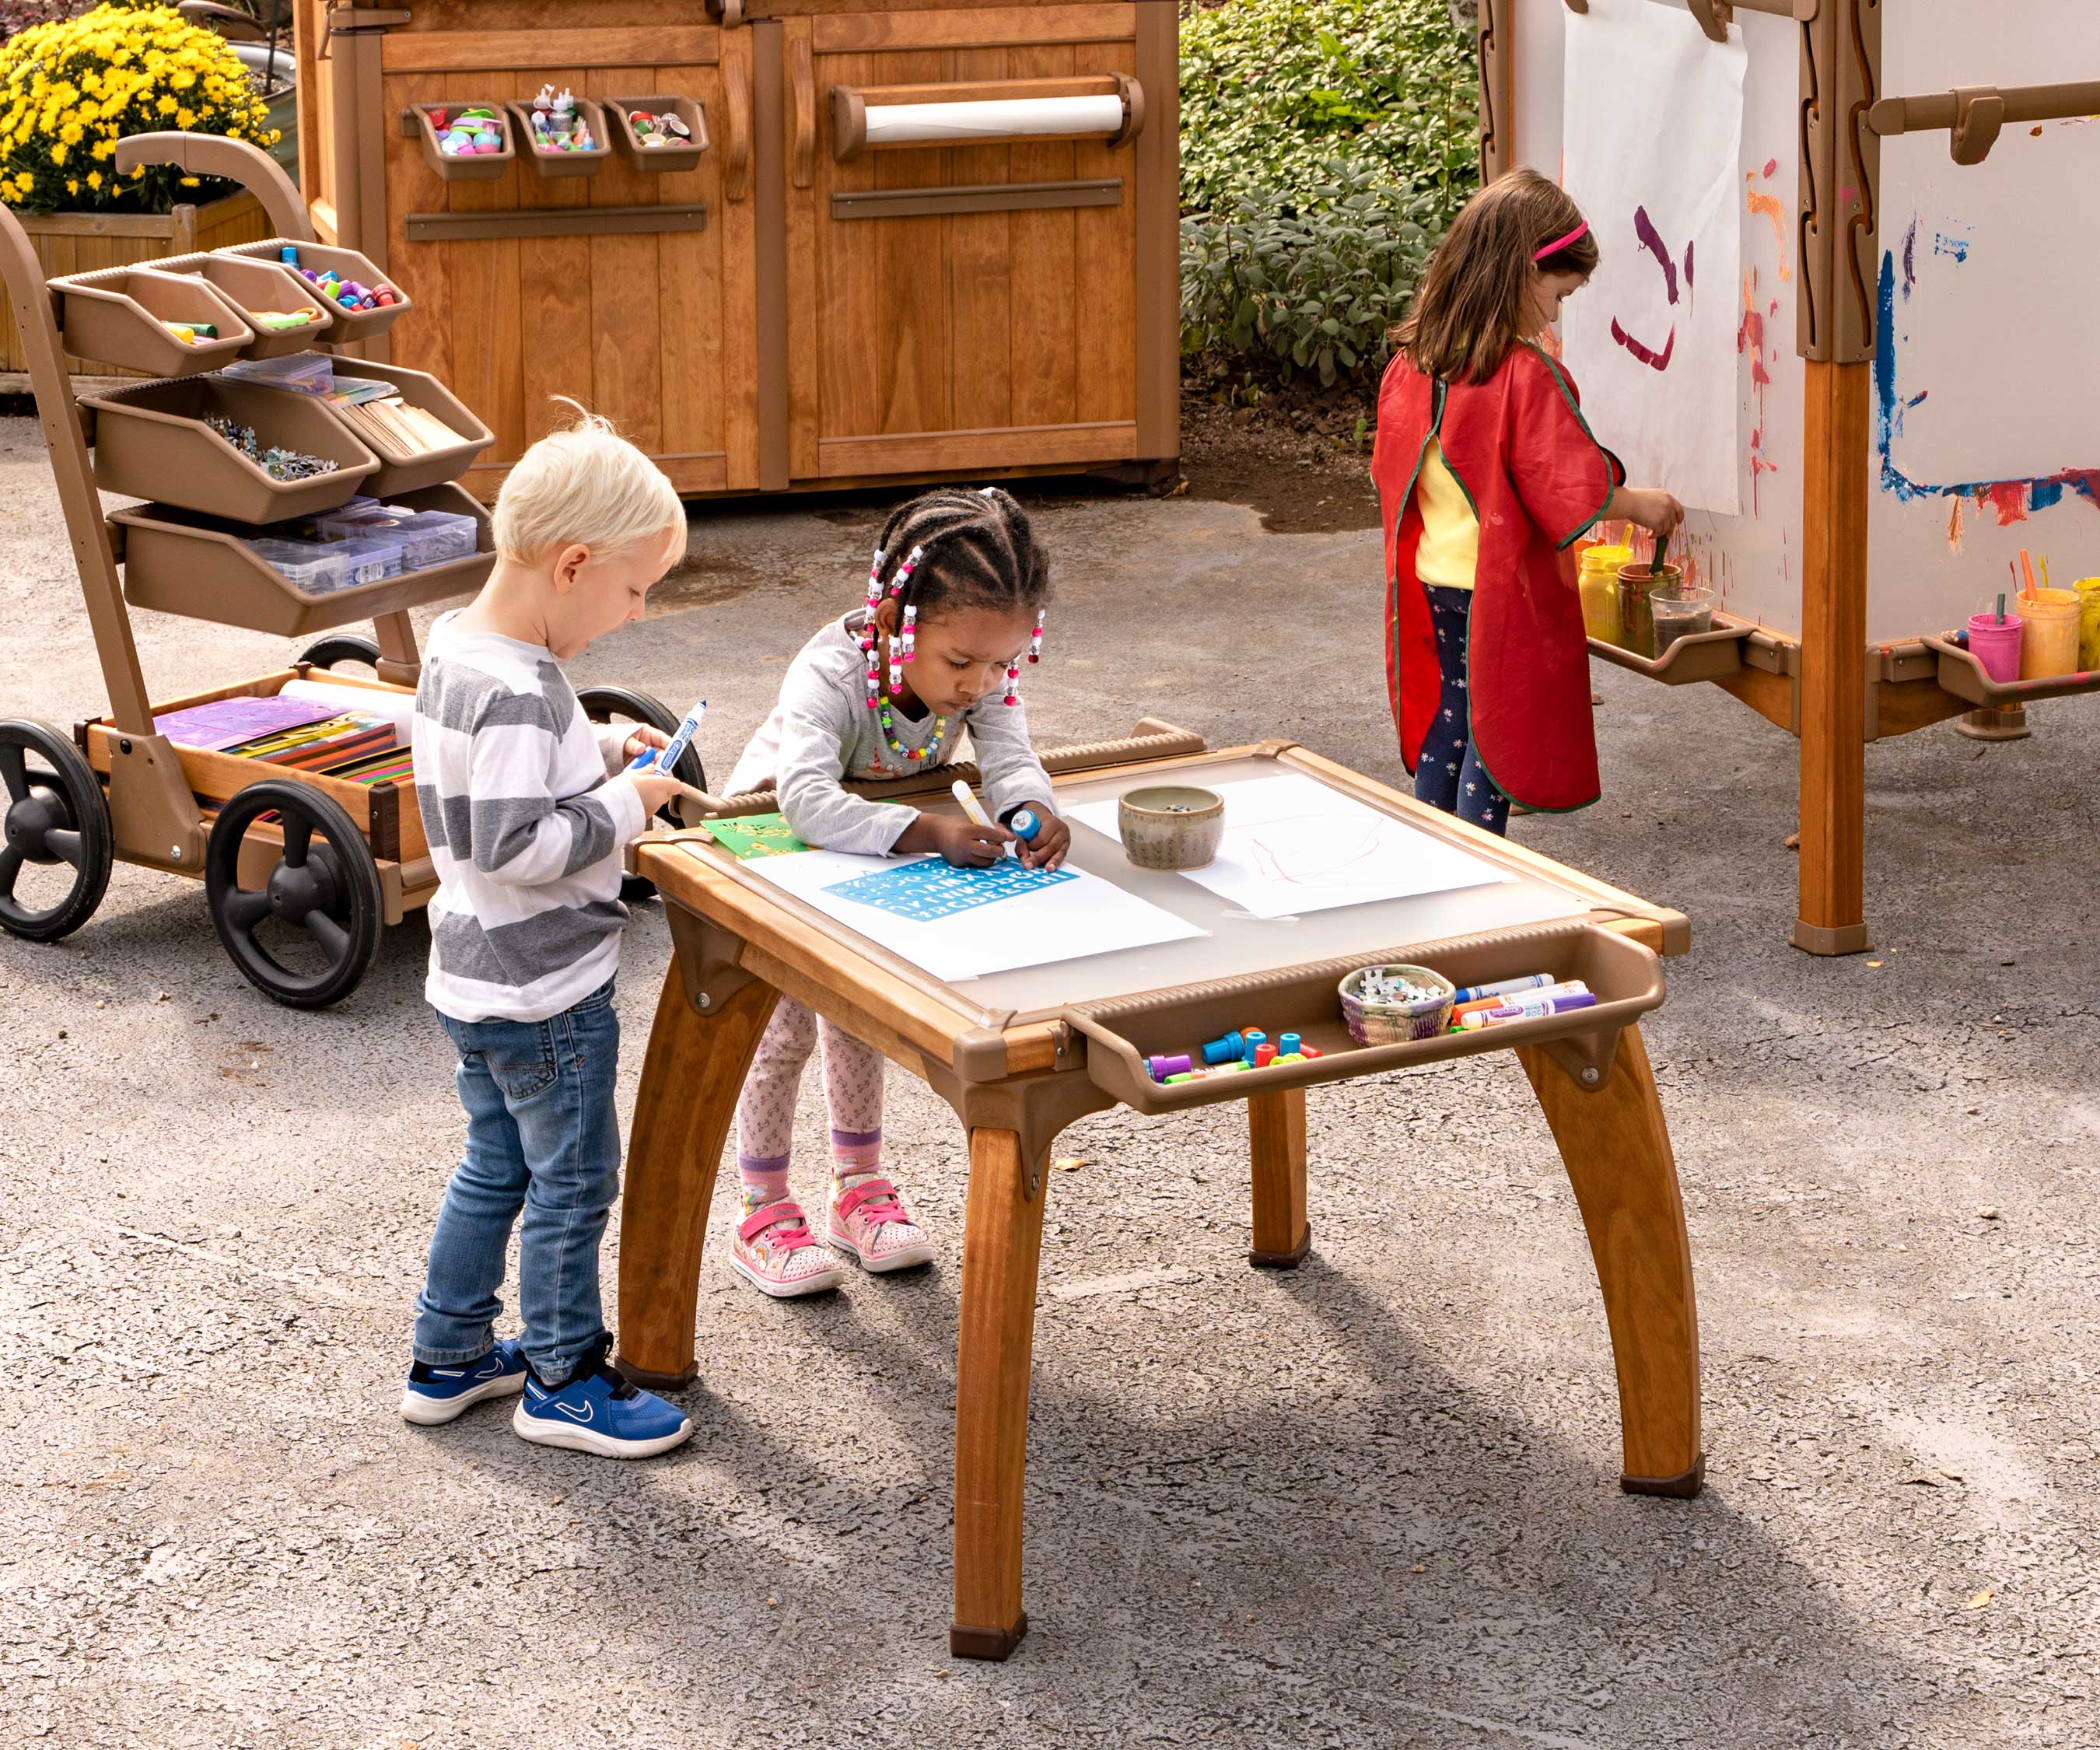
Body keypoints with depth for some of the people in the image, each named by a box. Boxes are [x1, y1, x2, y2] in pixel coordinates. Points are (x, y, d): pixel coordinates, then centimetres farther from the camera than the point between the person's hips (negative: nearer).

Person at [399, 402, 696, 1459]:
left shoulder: (454, 645, 2)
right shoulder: (516, 693, -27)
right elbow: (517, 847, -30)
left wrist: (599, 748, 7)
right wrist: (625, 804, -20)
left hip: (476, 976, 10)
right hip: (544, 990, -9)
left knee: (497, 1167, 22)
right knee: (574, 1181, 7)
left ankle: (449, 1358, 33)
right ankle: (562, 1381, 20)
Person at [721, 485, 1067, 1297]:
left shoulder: (980, 675, -26)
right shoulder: (829, 677, -43)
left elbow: (1009, 758, -32)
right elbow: (808, 800, -55)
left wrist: (1031, 809, -56)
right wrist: (928, 832, -64)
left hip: (875, 859, 5)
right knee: (785, 1029, -5)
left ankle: (859, 1186, 31)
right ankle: (764, 1216, 9)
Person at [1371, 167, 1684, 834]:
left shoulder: (1409, 365, 1)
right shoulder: (1527, 377, -22)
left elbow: (1391, 469, 12)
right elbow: (1570, 492, -20)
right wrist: (1638, 504, -3)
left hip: (1433, 580, 7)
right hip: (1501, 590, -7)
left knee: (1446, 725, 16)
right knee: (1496, 733, 3)